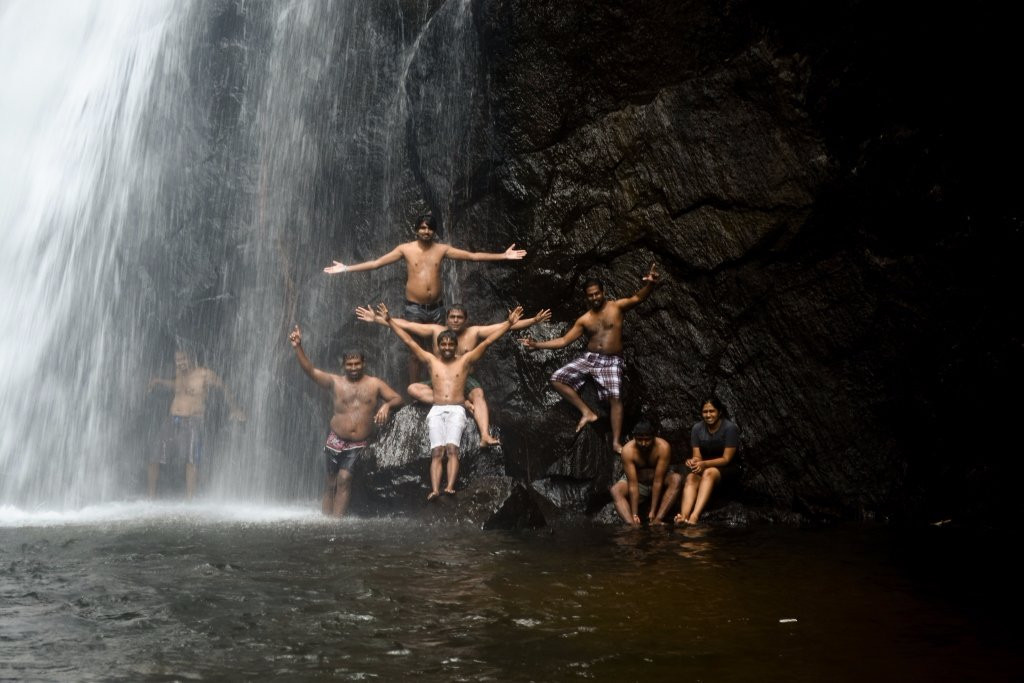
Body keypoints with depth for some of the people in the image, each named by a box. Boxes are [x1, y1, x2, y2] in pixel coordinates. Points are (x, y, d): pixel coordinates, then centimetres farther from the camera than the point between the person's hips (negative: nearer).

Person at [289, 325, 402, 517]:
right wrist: (298, 348, -19)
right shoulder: (335, 382, 1)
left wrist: (387, 406, -21)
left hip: (358, 443, -1)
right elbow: (310, 370, -7)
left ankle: (337, 519, -8)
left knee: (345, 478, -11)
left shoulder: (375, 384, 4)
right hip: (336, 440, 1)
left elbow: (398, 398, 2)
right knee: (331, 481, 5)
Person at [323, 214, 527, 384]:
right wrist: (346, 268, -8)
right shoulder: (405, 249, -2)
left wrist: (503, 256, -3)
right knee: (415, 352, 5)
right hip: (414, 307, -2)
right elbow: (376, 263, -2)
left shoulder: (442, 249, 3)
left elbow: (473, 256, 2)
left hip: (436, 307, 2)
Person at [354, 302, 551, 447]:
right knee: (413, 389, -24)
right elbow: (404, 324, 0)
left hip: (465, 381, -2)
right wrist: (376, 319, -5)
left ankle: (485, 436, -54)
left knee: (478, 394, -35)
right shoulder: (436, 331, 2)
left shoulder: (474, 332, -2)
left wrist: (533, 321, -16)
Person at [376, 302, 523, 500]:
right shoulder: (431, 360, 17)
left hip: (457, 410, -1)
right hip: (436, 410, 1)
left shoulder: (465, 360, 13)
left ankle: (450, 487, -36)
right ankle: (435, 490, -33)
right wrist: (390, 321, 13)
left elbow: (487, 341, 8)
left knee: (452, 448, -23)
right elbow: (409, 341, 16)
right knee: (437, 451, -18)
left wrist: (509, 323, 2)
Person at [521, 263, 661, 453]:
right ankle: (587, 412, -4)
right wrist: (537, 344, 2)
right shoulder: (584, 320, 8)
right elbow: (564, 340, 9)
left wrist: (650, 284, -39)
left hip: (612, 361, -4)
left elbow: (638, 297, -17)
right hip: (589, 358, 4)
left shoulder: (617, 306, 0)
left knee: (616, 397, -22)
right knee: (556, 379, -8)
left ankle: (616, 442, -16)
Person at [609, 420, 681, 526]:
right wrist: (634, 515, -32)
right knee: (615, 490, -28)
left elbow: (658, 481, -27)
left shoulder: (663, 447, -25)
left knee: (676, 479, -31)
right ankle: (632, 524, -47)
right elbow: (633, 484, -28)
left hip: (660, 482, 0)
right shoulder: (627, 450, -25)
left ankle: (657, 519, -37)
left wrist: (653, 511, -30)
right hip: (638, 482, 0)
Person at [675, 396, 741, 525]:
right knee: (691, 477, -30)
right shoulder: (697, 428, 0)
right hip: (704, 467, 4)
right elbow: (697, 456, -1)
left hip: (727, 468, -4)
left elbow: (726, 459, -15)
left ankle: (694, 516, -54)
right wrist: (693, 461, -26)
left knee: (709, 473, -37)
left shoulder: (730, 428, -13)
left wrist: (704, 464, -30)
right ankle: (683, 516, -53)